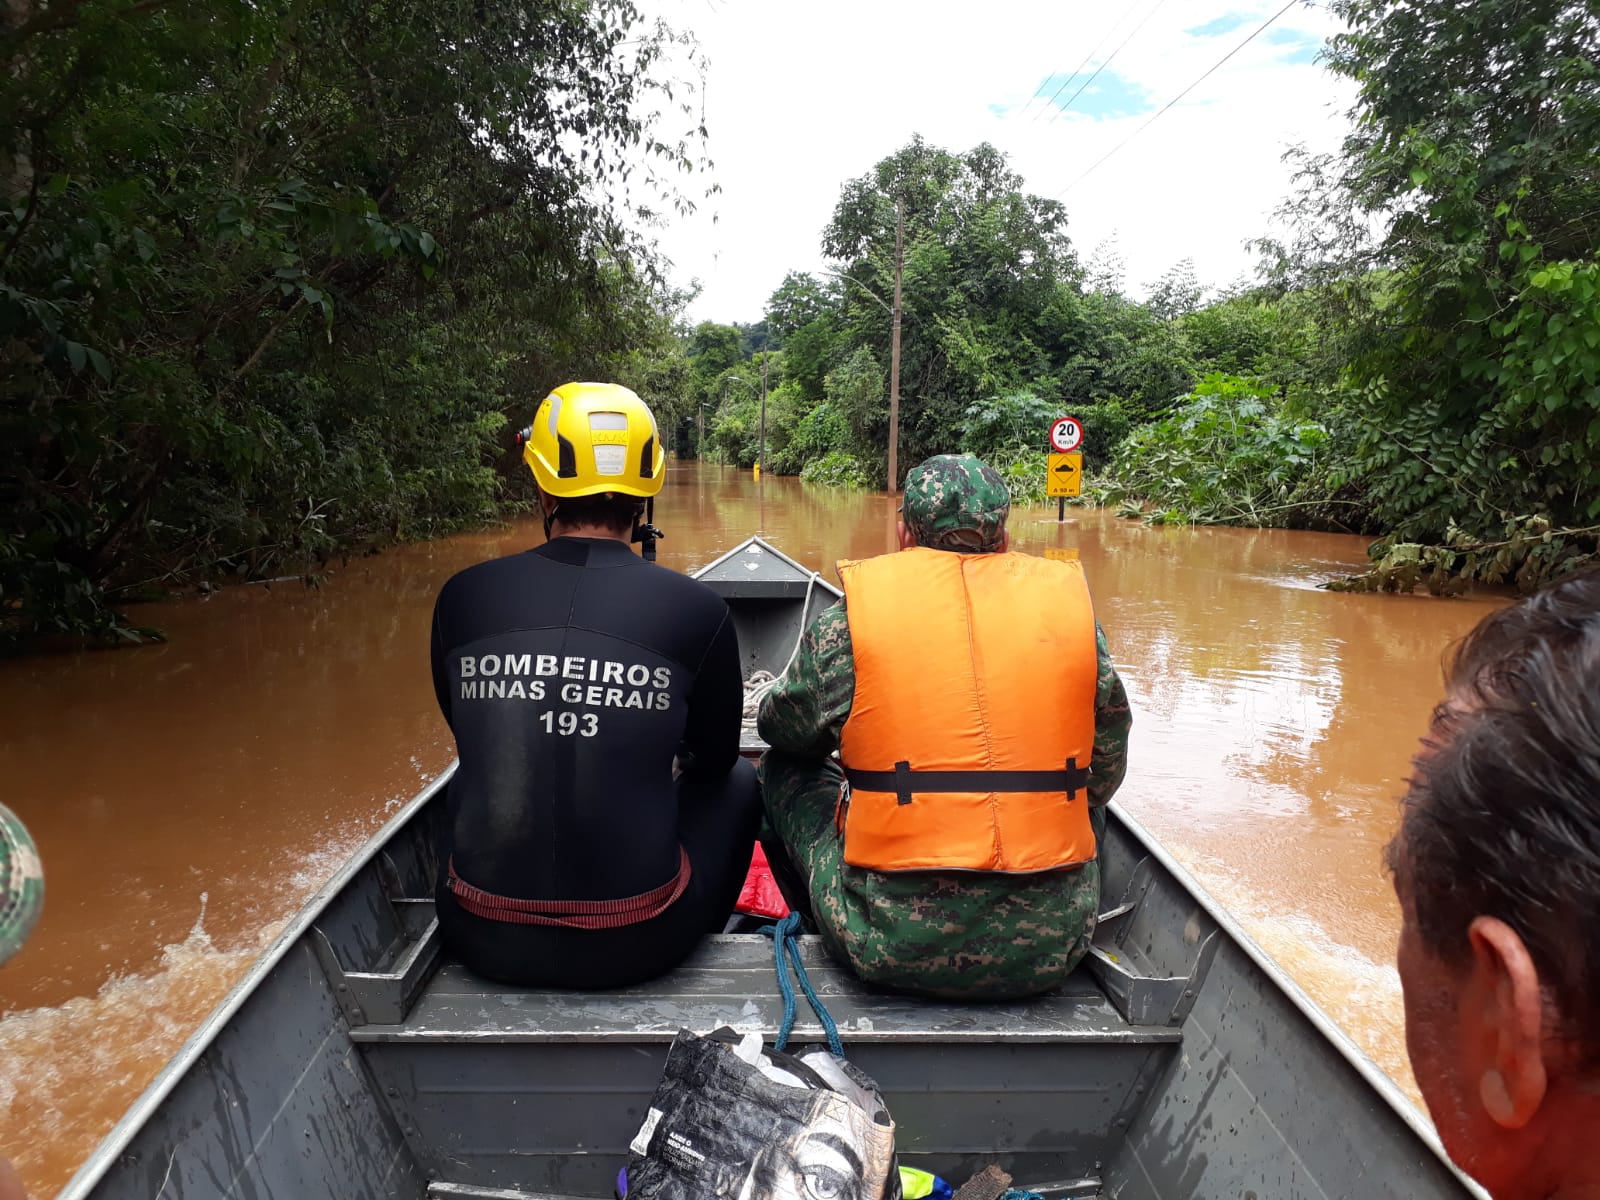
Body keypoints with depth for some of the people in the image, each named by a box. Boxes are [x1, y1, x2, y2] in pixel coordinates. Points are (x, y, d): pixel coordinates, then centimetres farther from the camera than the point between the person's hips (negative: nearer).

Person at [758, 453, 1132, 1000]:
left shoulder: (852, 615, -5)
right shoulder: (1069, 601, 1)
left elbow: (781, 729, 13)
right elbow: (1104, 774, 12)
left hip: (894, 947, -2)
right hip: (1054, 944, 3)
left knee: (786, 769, 20)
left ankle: (833, 934, 36)